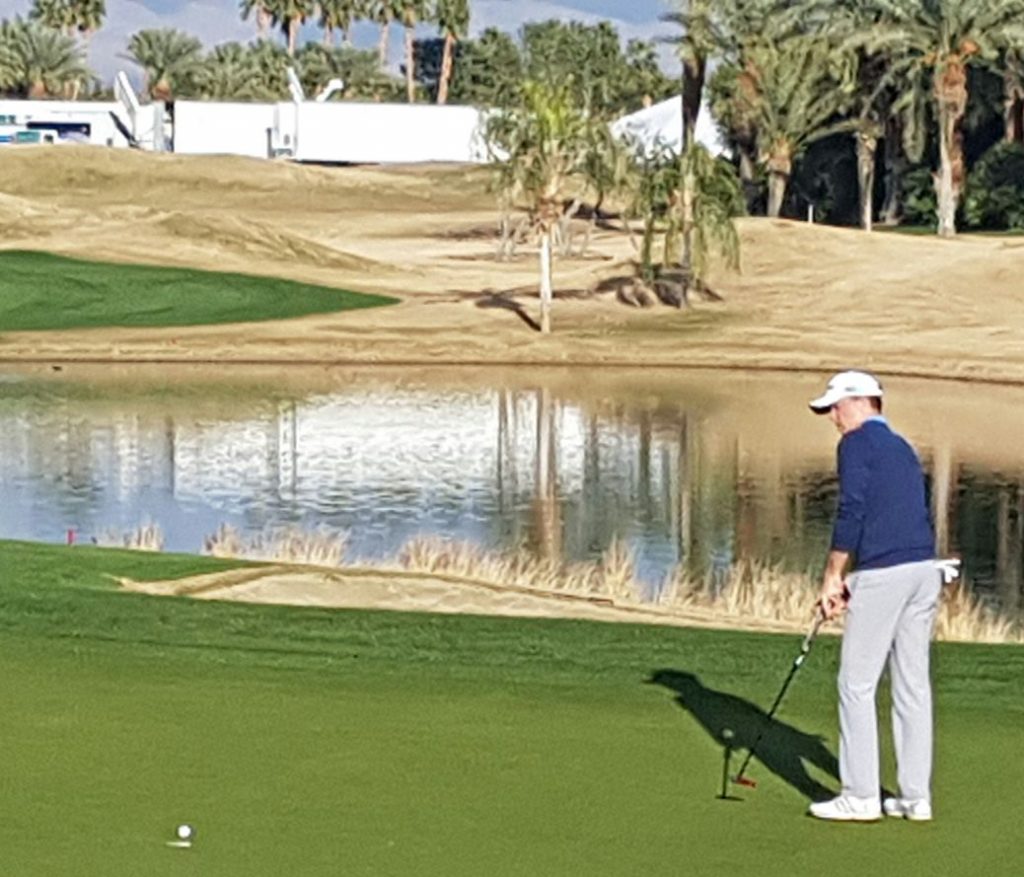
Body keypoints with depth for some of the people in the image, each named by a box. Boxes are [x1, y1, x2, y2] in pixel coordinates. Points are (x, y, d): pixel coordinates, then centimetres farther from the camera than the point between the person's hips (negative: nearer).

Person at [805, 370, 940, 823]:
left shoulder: (857, 443, -3)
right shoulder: (902, 448, 23)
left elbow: (851, 513, -13)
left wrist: (832, 578, -7)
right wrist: (853, 579, 21)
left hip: (883, 575, -8)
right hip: (924, 570, 8)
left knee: (857, 684, -1)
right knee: (913, 684, 9)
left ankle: (861, 795, 0)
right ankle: (916, 795, 11)